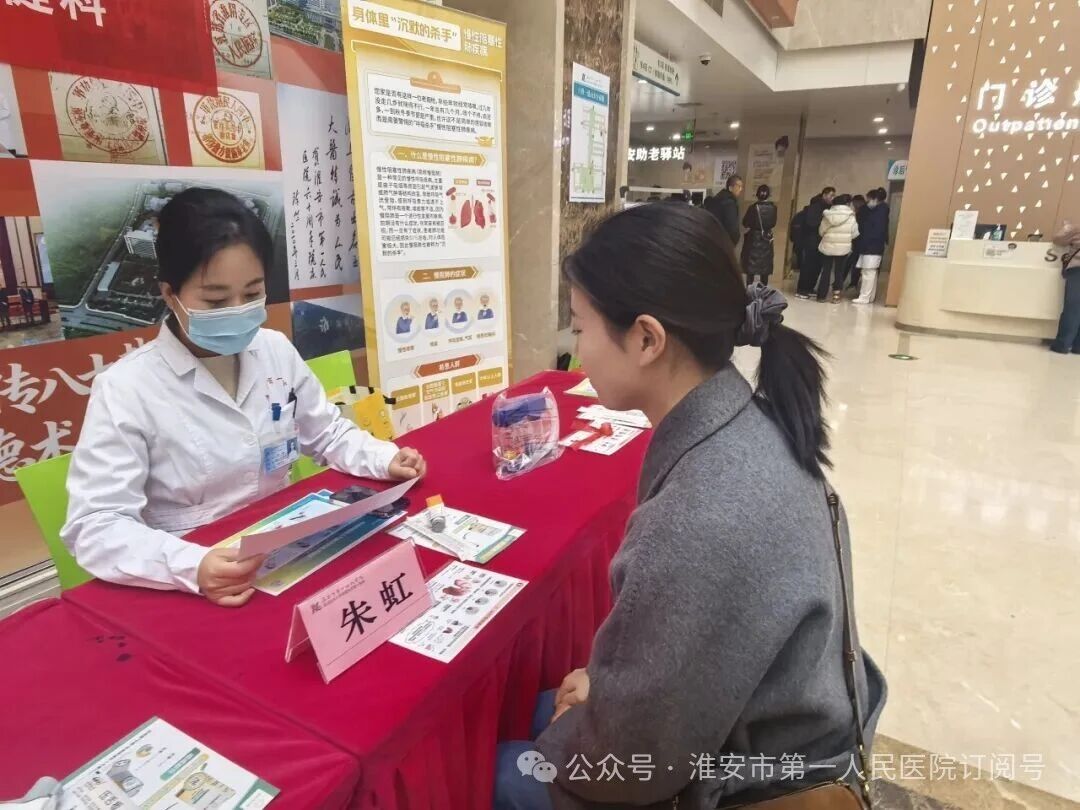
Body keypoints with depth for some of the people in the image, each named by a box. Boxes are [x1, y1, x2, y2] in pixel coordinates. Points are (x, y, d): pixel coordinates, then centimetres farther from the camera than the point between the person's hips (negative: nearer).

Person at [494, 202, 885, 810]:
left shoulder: (703, 524, -40)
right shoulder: (751, 424, -11)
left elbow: (632, 755, -25)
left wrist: (563, 743, -5)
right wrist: (603, 684, 3)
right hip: (754, 715, 7)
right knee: (544, 713, 23)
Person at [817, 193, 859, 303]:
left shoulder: (828, 214, -3)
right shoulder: (851, 216, -6)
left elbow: (821, 231, 2)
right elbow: (854, 233, -3)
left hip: (827, 246, 1)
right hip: (843, 248, -1)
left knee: (826, 271, 8)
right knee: (839, 271, 8)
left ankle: (821, 295, 9)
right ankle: (836, 295, 4)